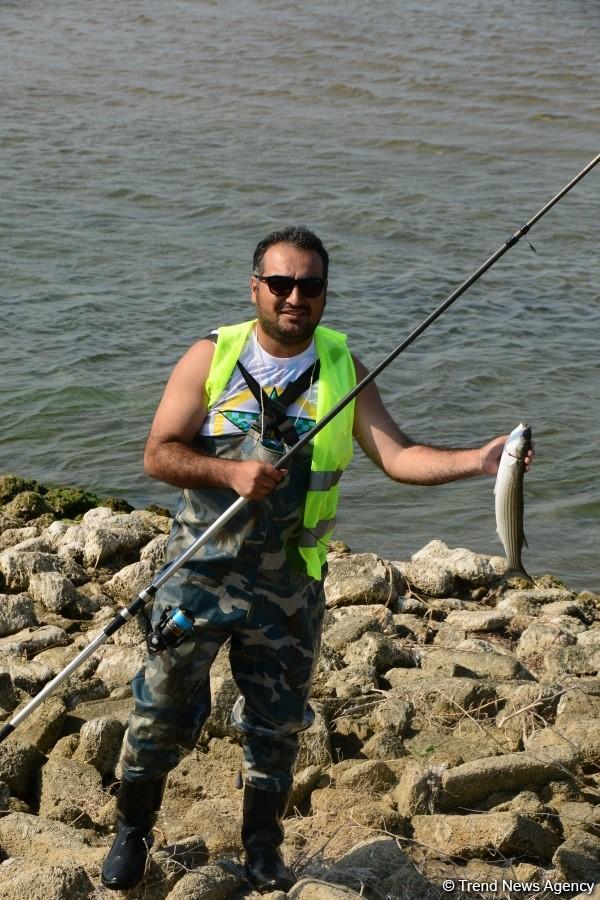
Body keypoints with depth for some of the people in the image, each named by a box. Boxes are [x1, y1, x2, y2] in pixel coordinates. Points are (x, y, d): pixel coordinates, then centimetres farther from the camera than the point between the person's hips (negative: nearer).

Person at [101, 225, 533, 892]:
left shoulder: (343, 368, -1)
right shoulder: (211, 357, -5)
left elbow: (396, 456, -8)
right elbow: (158, 454, -8)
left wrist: (478, 460, -23)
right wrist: (230, 472, -24)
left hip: (290, 581, 2)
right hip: (201, 569, -1)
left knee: (277, 723, 11)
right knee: (164, 705, 5)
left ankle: (262, 848, 31)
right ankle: (132, 833, 27)